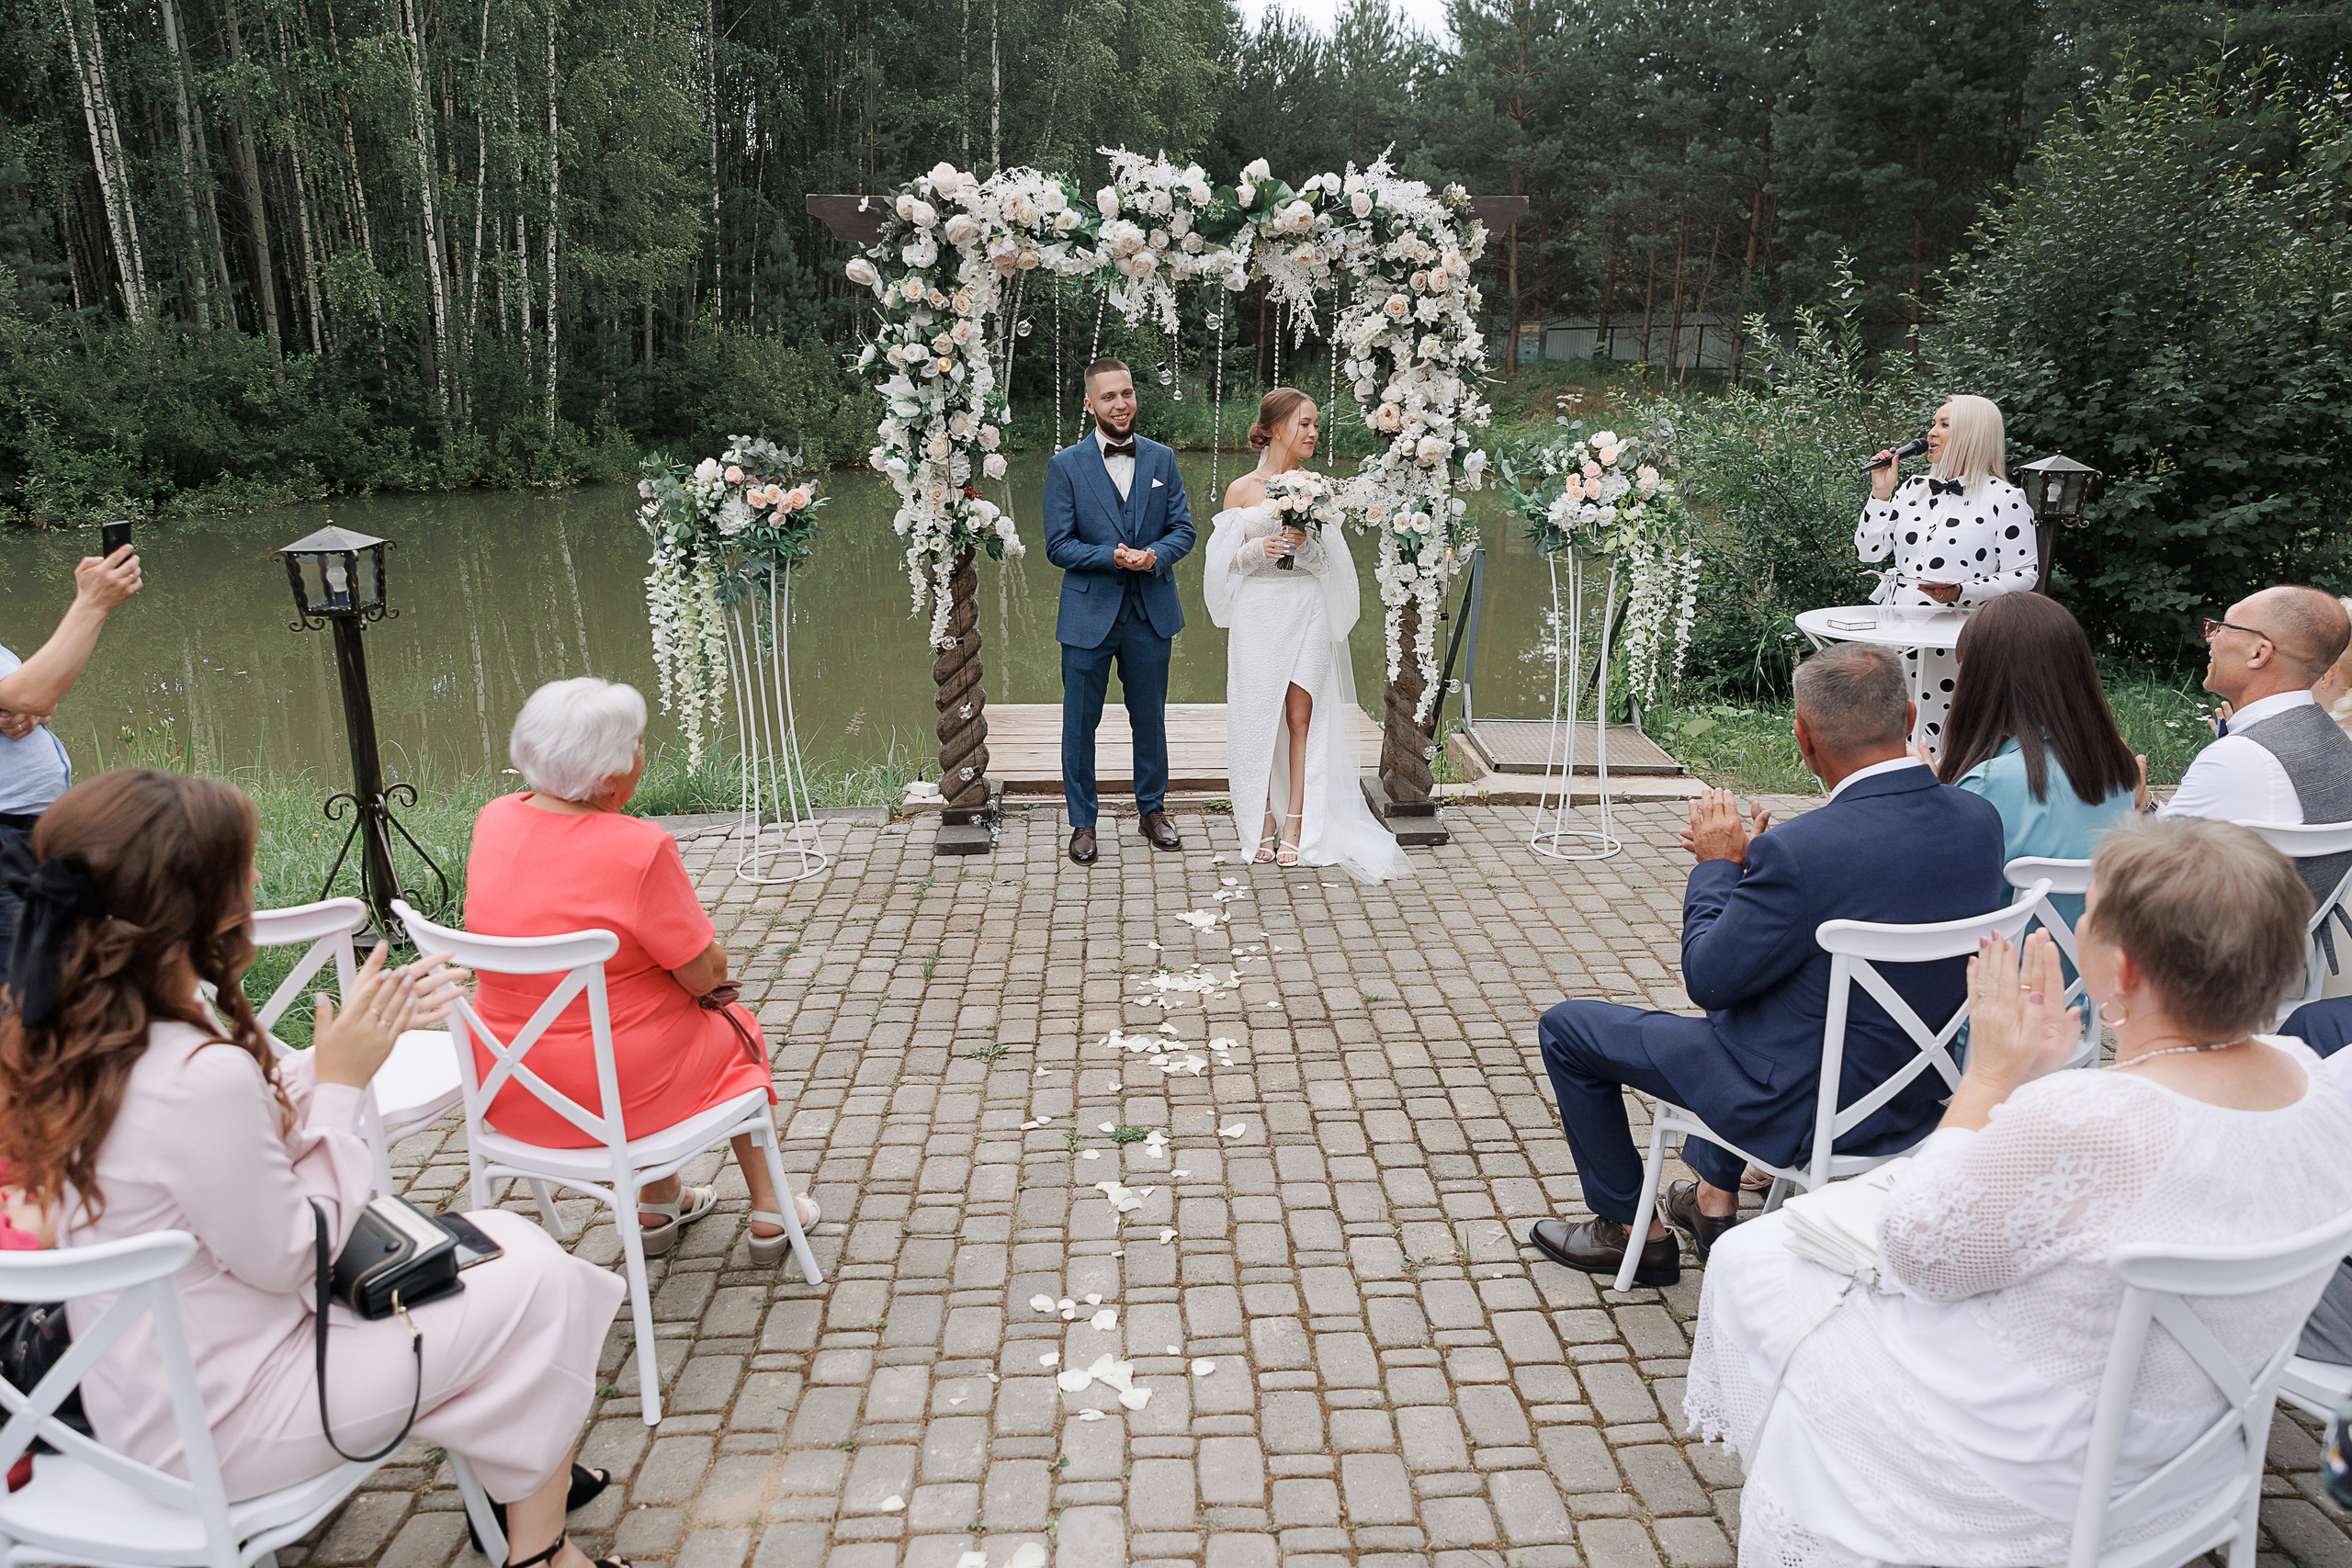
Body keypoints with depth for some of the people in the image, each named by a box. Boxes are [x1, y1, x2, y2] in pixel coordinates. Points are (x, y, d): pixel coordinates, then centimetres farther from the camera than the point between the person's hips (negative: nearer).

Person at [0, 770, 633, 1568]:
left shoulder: (68, 1036, -4)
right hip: (216, 1427, -9)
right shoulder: (202, 1076, -33)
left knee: (501, 1236, 14)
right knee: (540, 1285, -4)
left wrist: (357, 1038, 3)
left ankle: (524, 1476, 28)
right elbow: (288, 1257, -21)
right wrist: (342, 1083, -15)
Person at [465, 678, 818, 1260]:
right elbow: (706, 972, -16)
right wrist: (713, 948, 4)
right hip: (615, 1091, -6)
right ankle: (768, 1213, 32)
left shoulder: (494, 821, -4)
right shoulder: (638, 848, -26)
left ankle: (658, 1207, 41)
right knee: (733, 1027, 23)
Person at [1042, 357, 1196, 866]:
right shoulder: (1065, 465, -3)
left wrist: (1155, 556, -16)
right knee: (1080, 721, 4)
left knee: (1150, 718, 13)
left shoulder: (1161, 459, 7)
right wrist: (1112, 557, -21)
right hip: (1088, 614, -2)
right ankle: (1082, 822, 18)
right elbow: (1057, 545, -6)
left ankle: (1153, 810, 30)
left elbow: (1184, 528, 5)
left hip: (1150, 613, 2)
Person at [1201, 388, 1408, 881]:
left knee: (1301, 716, 0)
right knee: (1259, 719, 1)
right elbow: (1227, 560, 4)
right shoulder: (1241, 491, 3)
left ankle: (1297, 825, 6)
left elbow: (1332, 560, 9)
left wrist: (1306, 545, -11)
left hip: (1307, 611, 1)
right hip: (1258, 613, -1)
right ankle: (1265, 822, 12)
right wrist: (1260, 549, -14)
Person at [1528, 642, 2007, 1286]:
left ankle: (1632, 1230, 24)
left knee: (1568, 1028, 8)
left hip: (1802, 1110, -8)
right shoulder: (1980, 820, -8)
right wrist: (1745, 862, 6)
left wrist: (1718, 864, -4)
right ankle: (1716, 1197, 40)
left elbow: (1708, 979, -18)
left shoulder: (1800, 851, -31)